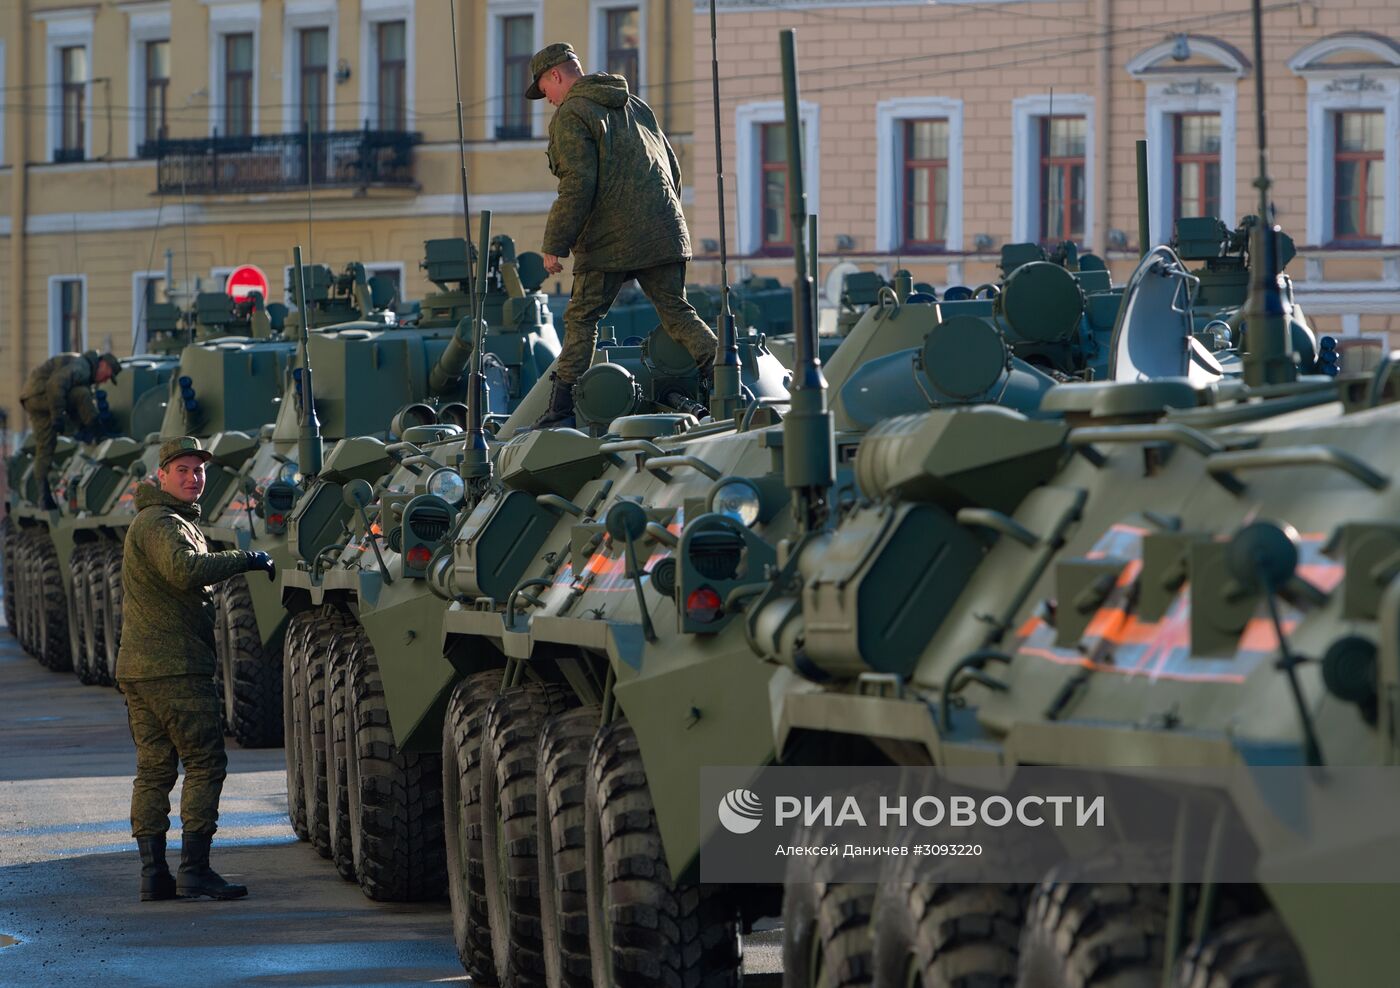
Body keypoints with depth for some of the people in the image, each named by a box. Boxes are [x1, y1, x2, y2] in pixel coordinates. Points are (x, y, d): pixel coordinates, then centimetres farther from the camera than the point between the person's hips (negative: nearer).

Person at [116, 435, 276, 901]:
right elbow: (185, 569, -30)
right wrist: (245, 559, -24)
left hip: (137, 668, 10)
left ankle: (153, 872, 6)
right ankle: (194, 870, -10)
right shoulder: (163, 523, -11)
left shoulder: (164, 521, 24)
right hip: (176, 667, -10)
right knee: (204, 763, -7)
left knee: (153, 768, 7)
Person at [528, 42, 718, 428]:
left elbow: (578, 186, -15)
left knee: (581, 319, 2)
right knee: (676, 310, 8)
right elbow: (672, 168, 21)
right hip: (663, 234, 6)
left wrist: (554, 244, -11)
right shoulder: (636, 106, 20)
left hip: (609, 242, -6)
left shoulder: (571, 116, -5)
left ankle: (561, 408, 1)